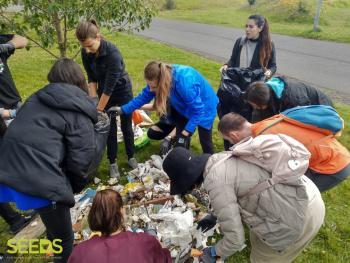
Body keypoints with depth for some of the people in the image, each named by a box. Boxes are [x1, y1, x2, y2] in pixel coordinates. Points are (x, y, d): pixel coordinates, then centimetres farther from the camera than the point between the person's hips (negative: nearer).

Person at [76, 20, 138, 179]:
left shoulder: (112, 53, -32)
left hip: (122, 90, -4)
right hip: (104, 91, 4)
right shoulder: (86, 53, -14)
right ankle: (112, 163, 20)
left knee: (126, 126, 9)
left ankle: (131, 157, 29)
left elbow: (110, 85, -30)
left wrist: (99, 110, -24)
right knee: (110, 128, 7)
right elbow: (92, 78, -5)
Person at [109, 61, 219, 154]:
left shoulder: (184, 83, -44)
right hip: (184, 106, 6)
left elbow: (198, 109, -33)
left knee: (205, 142, 7)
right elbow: (144, 96, -9)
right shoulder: (159, 78, -23)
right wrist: (123, 109, -12)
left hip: (204, 106, -6)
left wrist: (186, 131, -33)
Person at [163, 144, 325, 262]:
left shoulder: (216, 182, -21)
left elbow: (235, 239, -14)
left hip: (299, 216, -8)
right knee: (258, 243, 29)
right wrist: (216, 216, 30)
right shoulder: (220, 159, 5)